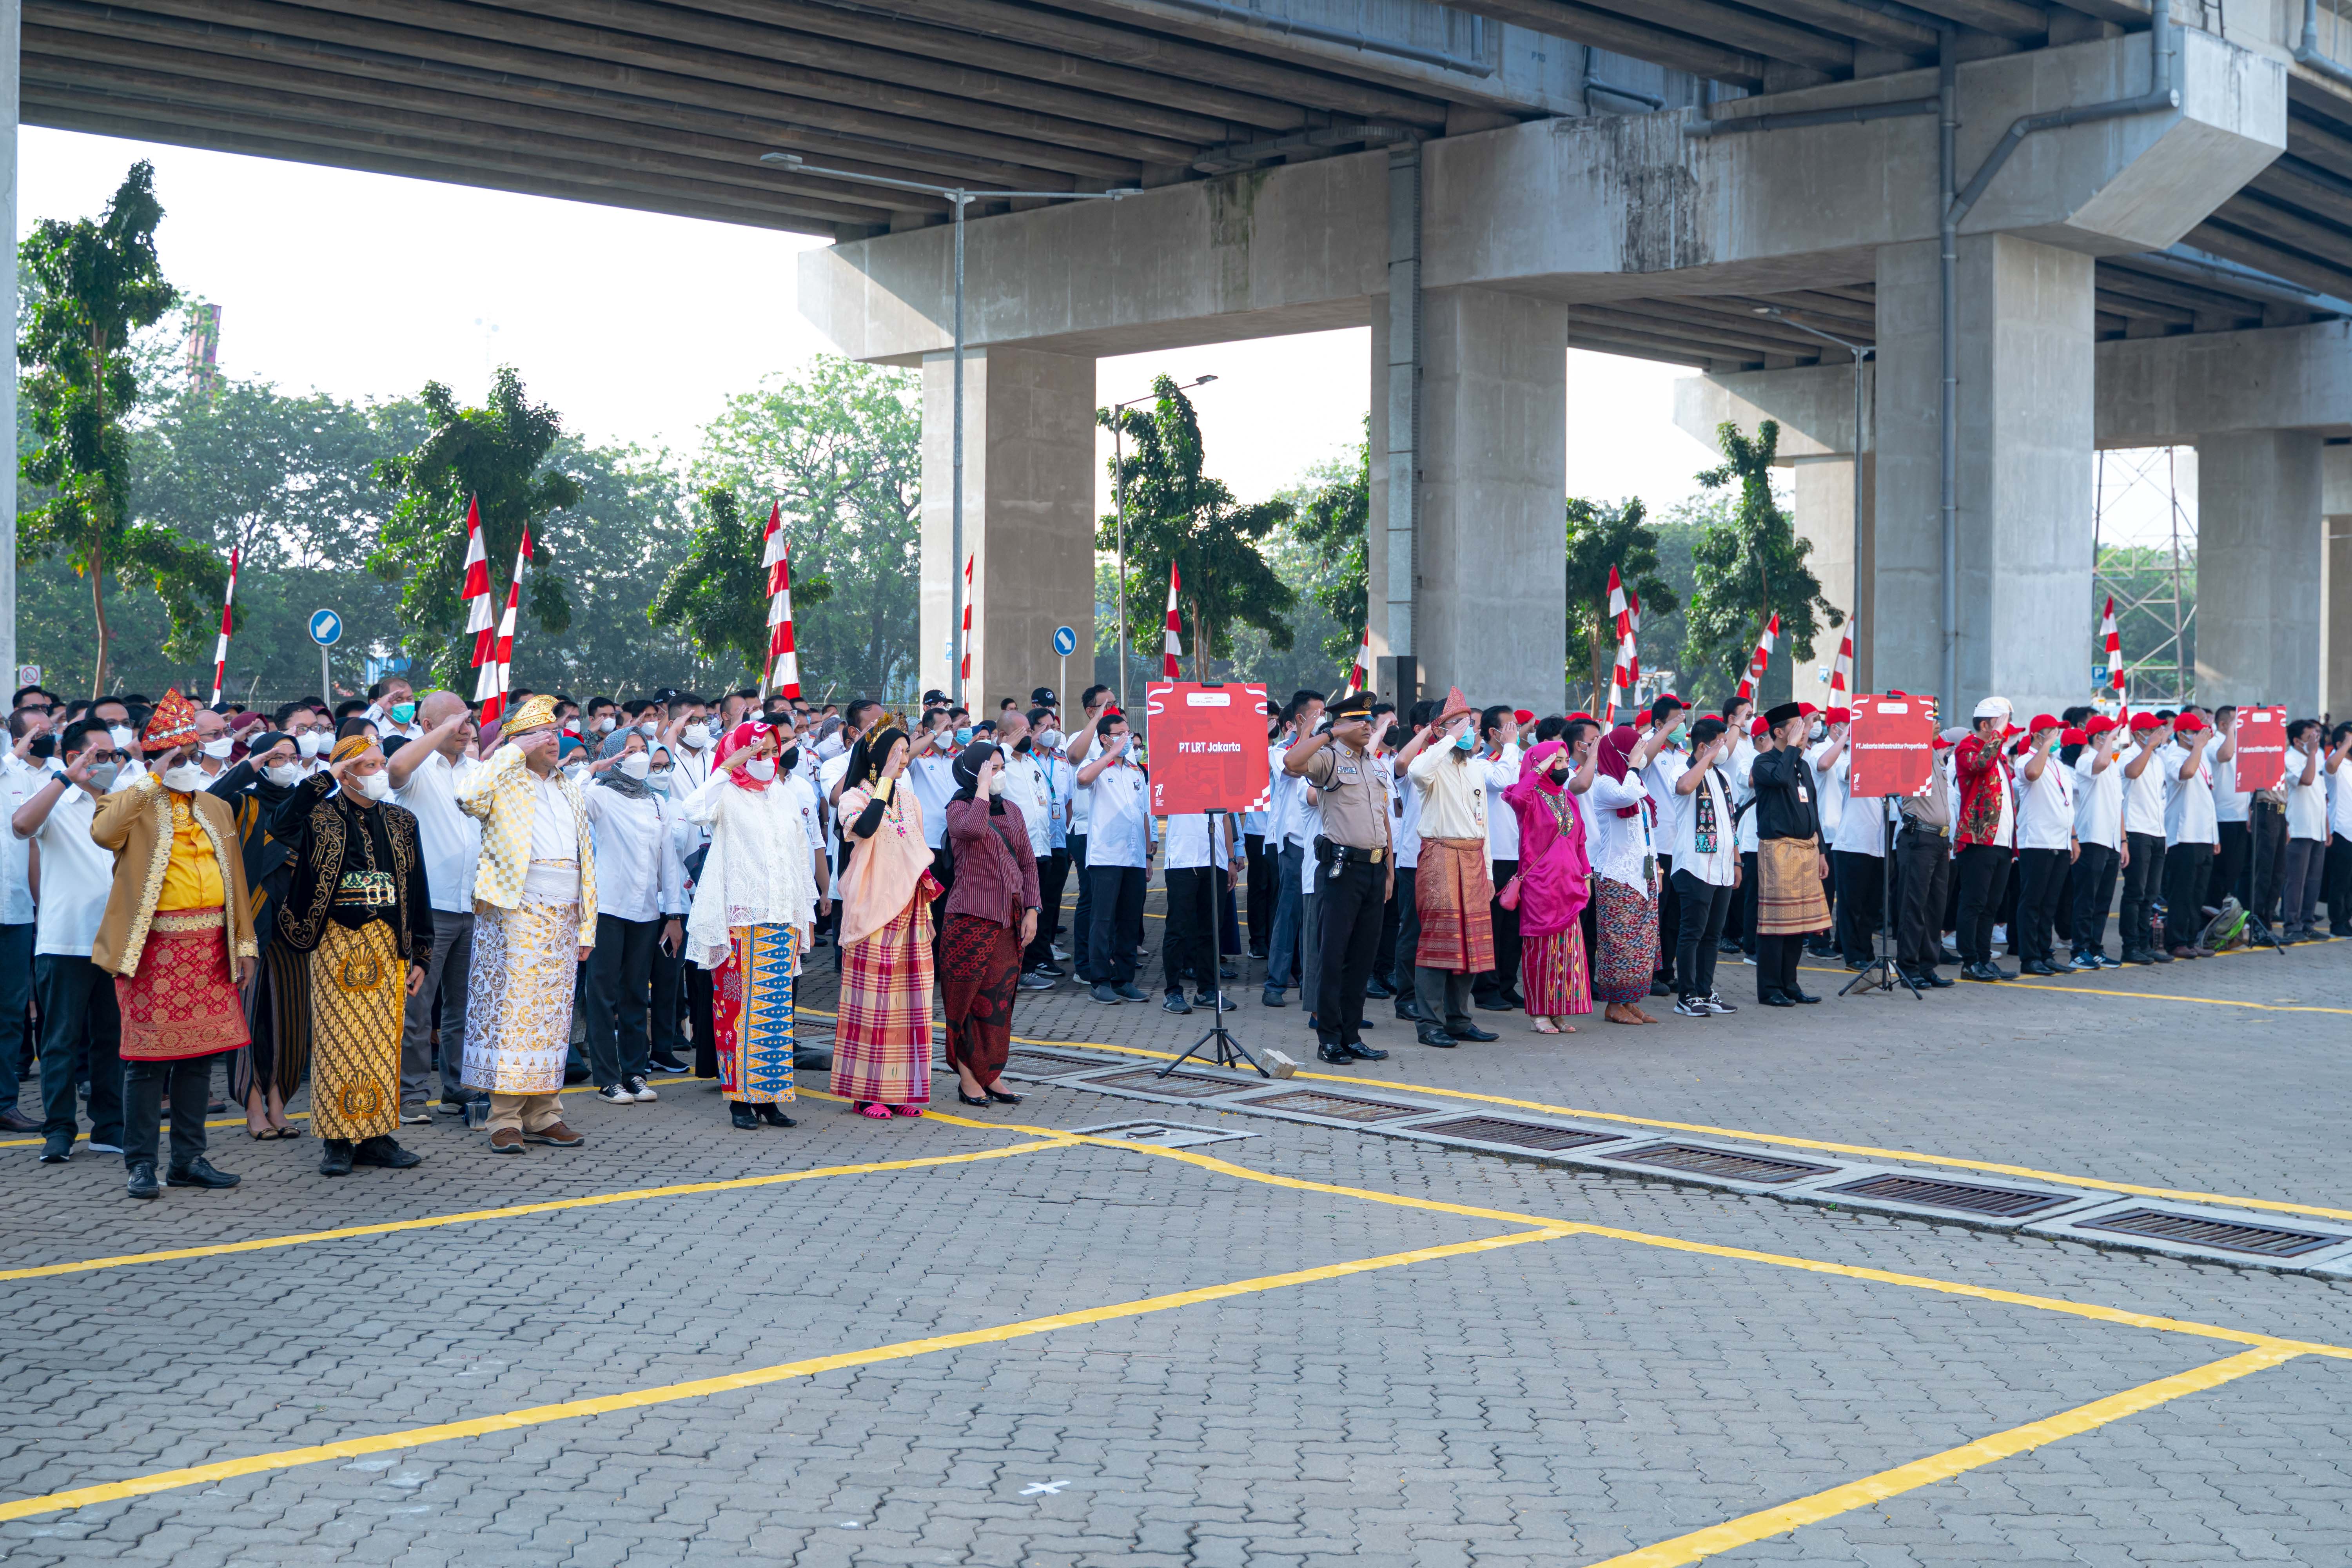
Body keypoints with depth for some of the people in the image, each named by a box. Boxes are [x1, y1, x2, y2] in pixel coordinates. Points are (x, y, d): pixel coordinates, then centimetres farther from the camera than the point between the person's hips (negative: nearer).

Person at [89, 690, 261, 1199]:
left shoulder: (217, 809, 15)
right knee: (148, 1058, -2)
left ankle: (189, 1159, 18)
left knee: (199, 1055, 9)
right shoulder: (133, 805, -1)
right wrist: (151, 781, -17)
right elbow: (104, 832, -25)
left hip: (209, 947, 5)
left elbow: (234, 878, 16)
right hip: (154, 947, -5)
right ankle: (141, 1163, 5)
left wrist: (244, 943, 10)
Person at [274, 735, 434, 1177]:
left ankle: (376, 1137, 10)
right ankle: (337, 1141, 3)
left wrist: (420, 956, 9)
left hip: (388, 944, 4)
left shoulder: (401, 823, 13)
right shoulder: (320, 817, 1)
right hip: (336, 942, -4)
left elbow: (418, 893, 14)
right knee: (336, 1040, -3)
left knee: (383, 1041, 4)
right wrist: (326, 778, -17)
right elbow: (282, 821, -24)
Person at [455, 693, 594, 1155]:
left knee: (552, 1015, 6)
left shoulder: (570, 791, 20)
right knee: (511, 1012, -7)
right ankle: (505, 1118, -4)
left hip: (563, 919, 6)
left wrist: (587, 926, 12)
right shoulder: (504, 782, 2)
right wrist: (514, 752, -13)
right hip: (514, 914, -6)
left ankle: (542, 1114, 11)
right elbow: (468, 796, -22)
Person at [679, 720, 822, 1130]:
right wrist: (727, 768, -20)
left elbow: (802, 858, 19)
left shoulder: (785, 798, 15)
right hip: (739, 921, -4)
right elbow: (692, 809, -23)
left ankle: (768, 1096, 10)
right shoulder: (728, 795, 0)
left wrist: (807, 917, 17)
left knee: (777, 1009, 4)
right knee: (738, 1008, -3)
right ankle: (740, 1099, 3)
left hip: (782, 922, 5)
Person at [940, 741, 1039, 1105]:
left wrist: (1032, 910, 6)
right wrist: (983, 788, -15)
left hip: (1009, 919, 5)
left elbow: (1028, 863, 15)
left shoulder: (1013, 812, 15)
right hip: (971, 916, -5)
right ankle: (967, 1078, 3)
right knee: (968, 996, -3)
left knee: (1000, 998, 6)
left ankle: (989, 1075, 12)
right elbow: (972, 829, -25)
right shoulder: (960, 808, -1)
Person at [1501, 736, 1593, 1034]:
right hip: (1540, 885, -7)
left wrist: (1586, 875, 14)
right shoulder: (1532, 796, -6)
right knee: (1540, 948, -2)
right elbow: (1515, 797, -32)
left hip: (1568, 885, 7)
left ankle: (1559, 1012, 13)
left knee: (1568, 948, 6)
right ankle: (1539, 1013, 5)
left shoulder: (1568, 797, 15)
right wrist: (1539, 770, -21)